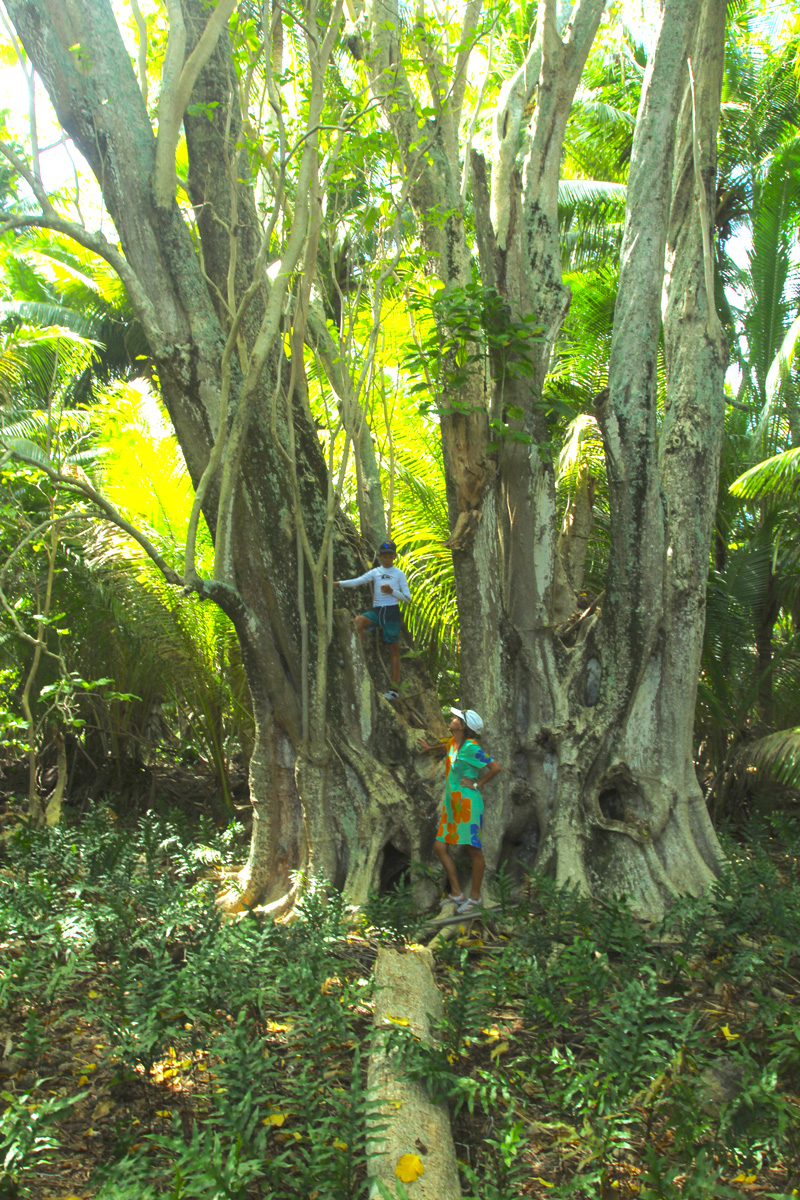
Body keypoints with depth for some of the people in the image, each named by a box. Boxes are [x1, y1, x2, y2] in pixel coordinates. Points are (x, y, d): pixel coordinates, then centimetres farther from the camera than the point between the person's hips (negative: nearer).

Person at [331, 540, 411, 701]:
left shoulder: (399, 574, 8)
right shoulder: (375, 572, 13)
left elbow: (407, 598, 4)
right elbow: (357, 581, -3)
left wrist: (392, 591, -12)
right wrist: (338, 583, -18)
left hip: (392, 610, -2)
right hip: (376, 610, 2)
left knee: (393, 648, -5)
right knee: (358, 621, -29)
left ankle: (394, 687, -3)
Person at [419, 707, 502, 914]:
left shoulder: (471, 748, -15)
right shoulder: (453, 743, 10)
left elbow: (496, 768, -19)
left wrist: (478, 785, -10)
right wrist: (430, 747, 52)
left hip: (468, 802, -9)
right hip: (451, 804, 9)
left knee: (474, 849, 0)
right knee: (440, 847, 6)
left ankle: (475, 897, 12)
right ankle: (456, 893, 15)